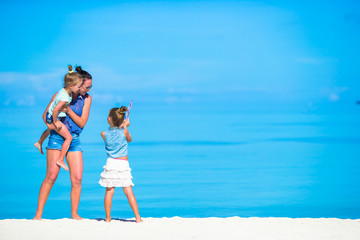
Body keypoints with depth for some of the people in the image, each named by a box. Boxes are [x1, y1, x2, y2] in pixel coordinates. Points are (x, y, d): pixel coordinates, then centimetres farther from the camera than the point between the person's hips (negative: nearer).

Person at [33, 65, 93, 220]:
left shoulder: (87, 99, 4)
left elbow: (82, 123, -2)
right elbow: (46, 115, 5)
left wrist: (69, 110, -15)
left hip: (74, 140, 3)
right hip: (57, 138, -3)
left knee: (77, 179, -4)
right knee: (51, 176, -11)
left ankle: (74, 213, 8)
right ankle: (38, 213, -7)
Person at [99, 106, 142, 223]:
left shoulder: (104, 134, 0)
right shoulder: (124, 131, -3)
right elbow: (129, 139, 19)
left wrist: (122, 126, 22)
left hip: (111, 162, 1)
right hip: (123, 164, -1)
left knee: (109, 191, 6)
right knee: (128, 191, 0)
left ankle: (108, 218, 9)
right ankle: (137, 217, -1)